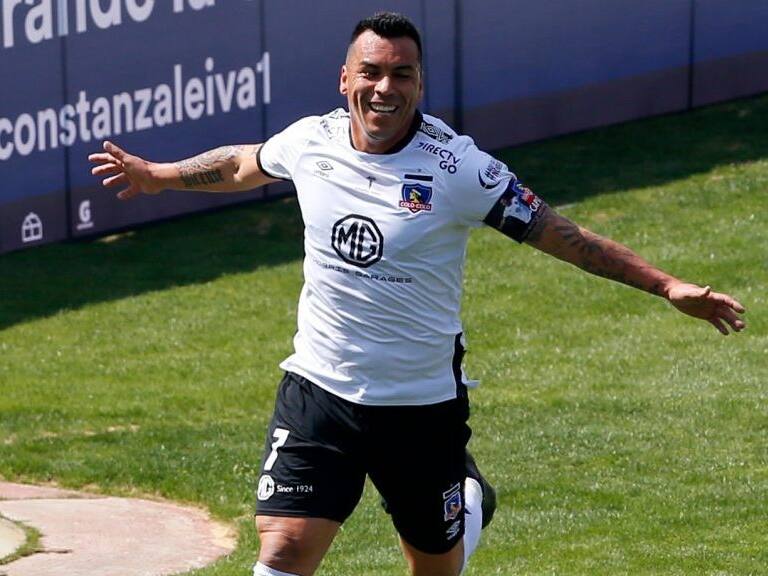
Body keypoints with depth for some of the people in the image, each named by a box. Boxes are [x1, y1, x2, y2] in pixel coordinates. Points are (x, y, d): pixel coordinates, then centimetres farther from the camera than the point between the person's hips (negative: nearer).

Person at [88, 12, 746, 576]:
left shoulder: (457, 167, -14)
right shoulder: (310, 142, -3)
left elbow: (561, 236, -8)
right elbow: (245, 164, 20)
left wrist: (666, 284, -13)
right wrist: (156, 174, 33)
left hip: (423, 404, -2)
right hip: (320, 390, 2)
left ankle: (470, 503, 50)